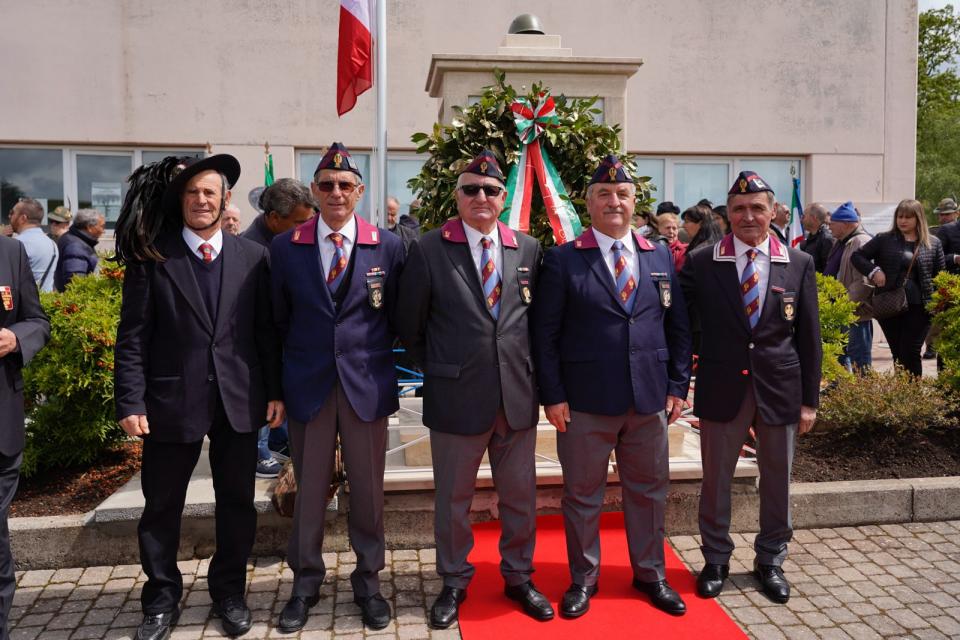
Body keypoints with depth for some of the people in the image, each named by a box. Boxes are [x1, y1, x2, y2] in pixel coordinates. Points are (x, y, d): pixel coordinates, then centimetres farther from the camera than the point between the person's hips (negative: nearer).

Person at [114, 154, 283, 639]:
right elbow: (133, 336, -4)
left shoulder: (253, 257, 3)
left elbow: (266, 330, 5)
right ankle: (161, 600, 31)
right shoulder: (151, 256, -2)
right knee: (161, 506, 12)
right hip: (171, 398, -1)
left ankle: (229, 593, 31)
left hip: (239, 399, 2)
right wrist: (131, 402, -10)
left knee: (237, 503, 12)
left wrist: (275, 391, 1)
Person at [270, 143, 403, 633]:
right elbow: (280, 318, 8)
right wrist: (294, 367, 7)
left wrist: (372, 357, 6)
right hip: (307, 384, 1)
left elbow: (395, 317, 6)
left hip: (367, 384, 0)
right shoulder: (285, 247, 2)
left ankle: (368, 580, 27)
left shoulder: (388, 246, -1)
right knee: (308, 489, 11)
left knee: (367, 488, 10)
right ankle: (305, 580, 28)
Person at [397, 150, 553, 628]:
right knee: (453, 497, 11)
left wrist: (527, 369, 9)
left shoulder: (528, 249, 5)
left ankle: (518, 576, 33)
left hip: (517, 394, 3)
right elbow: (410, 327, 4)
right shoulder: (428, 250, -4)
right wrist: (439, 369, 8)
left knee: (520, 494, 13)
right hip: (456, 395, -2)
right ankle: (454, 582, 30)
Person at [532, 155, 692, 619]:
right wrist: (553, 396, -9)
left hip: (650, 400, 4)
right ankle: (583, 579, 27)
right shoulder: (562, 260, -3)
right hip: (584, 403, -3)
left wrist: (677, 386, 6)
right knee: (582, 495, 9)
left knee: (649, 491, 15)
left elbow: (678, 328, 11)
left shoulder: (661, 258, 9)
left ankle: (650, 574, 33)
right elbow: (545, 333, -5)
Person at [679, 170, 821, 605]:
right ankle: (716, 560, 29)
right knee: (716, 478, 10)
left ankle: (770, 561, 32)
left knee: (777, 480, 13)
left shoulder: (799, 265, 2)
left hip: (780, 389, 2)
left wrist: (809, 399, 3)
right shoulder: (701, 264, -3)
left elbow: (809, 337, 4)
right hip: (722, 388, -1)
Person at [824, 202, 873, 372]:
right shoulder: (840, 242, 13)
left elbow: (864, 283, -22)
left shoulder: (862, 243, -16)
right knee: (839, 353, 19)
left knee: (859, 359, 0)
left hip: (856, 313, -10)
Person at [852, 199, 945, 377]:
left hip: (918, 308, -1)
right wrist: (873, 270, -9)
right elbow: (857, 256, 7)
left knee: (910, 353, -5)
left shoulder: (933, 243, 6)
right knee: (897, 353, 8)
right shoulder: (884, 239, 5)